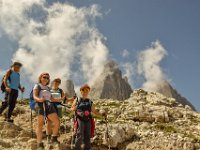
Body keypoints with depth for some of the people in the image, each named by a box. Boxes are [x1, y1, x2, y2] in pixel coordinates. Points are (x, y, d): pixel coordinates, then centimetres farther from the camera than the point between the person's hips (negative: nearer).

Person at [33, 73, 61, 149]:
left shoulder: (48, 88, 23)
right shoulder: (37, 86, 7)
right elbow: (34, 96, -6)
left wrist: (61, 99, 18)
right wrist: (39, 99, -28)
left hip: (49, 105, 5)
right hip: (40, 105, -5)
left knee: (57, 122, -6)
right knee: (40, 125, -7)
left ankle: (54, 139, 11)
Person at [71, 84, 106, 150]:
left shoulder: (90, 102, 16)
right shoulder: (77, 100, 10)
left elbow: (94, 111, 19)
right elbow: (72, 109, 11)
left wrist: (101, 114, 6)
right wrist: (75, 107, -11)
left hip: (88, 120, 3)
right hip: (80, 120, -3)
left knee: (87, 137, 5)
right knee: (80, 136, -13)